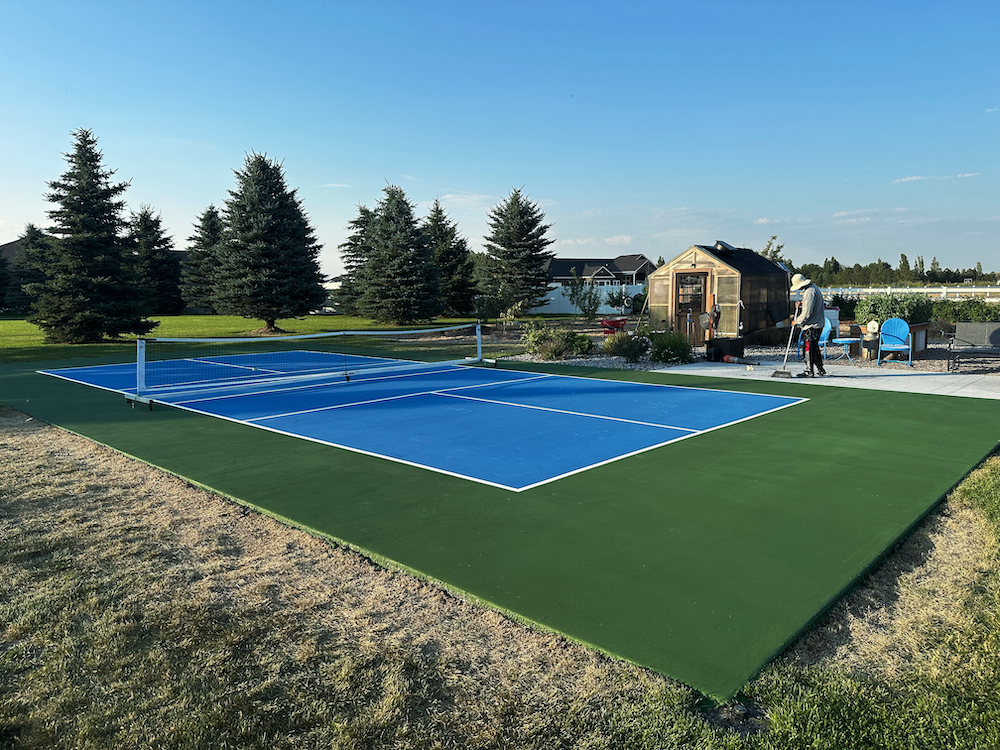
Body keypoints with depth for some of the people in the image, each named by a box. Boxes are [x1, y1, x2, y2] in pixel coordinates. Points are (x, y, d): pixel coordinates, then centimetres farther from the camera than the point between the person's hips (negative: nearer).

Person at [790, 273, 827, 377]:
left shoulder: (809, 292, -19)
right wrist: (800, 306, 9)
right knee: (814, 347, 16)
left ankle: (809, 371, -3)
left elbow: (807, 312, -21)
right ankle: (820, 369, 23)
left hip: (812, 326, -11)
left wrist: (797, 321, -10)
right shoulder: (814, 288, 15)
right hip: (817, 324, 11)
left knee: (809, 347, -6)